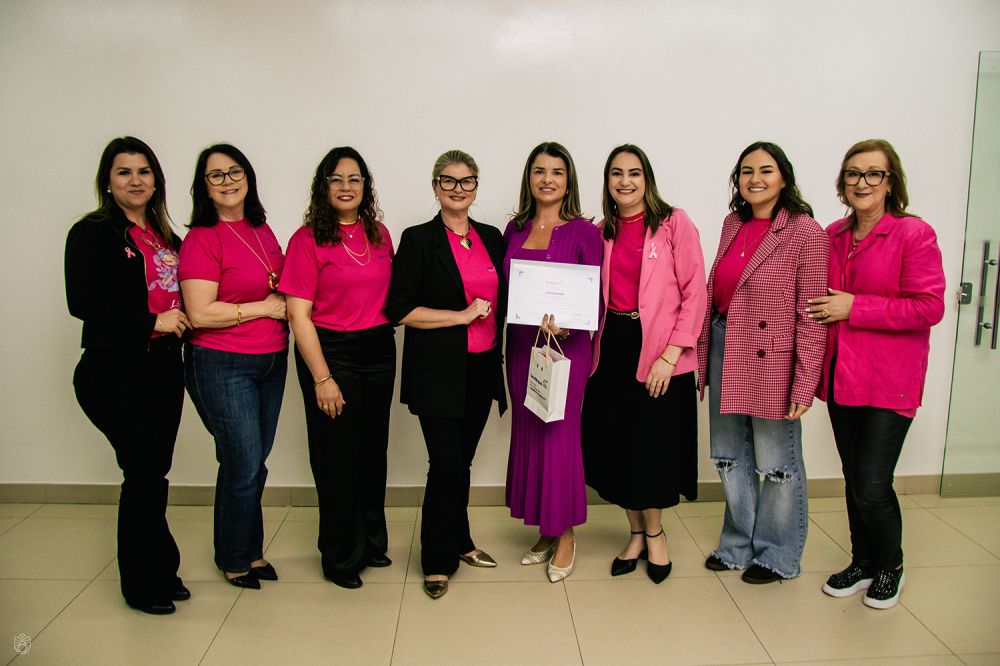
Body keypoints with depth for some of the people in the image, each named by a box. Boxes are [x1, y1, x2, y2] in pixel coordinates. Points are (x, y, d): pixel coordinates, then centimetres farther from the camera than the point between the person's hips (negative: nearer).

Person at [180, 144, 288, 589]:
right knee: (244, 466, 1)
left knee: (252, 463, 14)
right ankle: (236, 560, 23)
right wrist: (265, 307, -13)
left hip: (271, 361, 7)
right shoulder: (202, 238, -12)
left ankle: (250, 551, 30)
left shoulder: (261, 230, 10)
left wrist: (286, 300, 3)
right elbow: (201, 313, -19)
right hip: (223, 366, -6)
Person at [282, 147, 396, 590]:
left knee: (374, 450, 14)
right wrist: (322, 378, -14)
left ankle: (371, 543, 33)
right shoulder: (308, 239, -8)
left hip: (378, 349, 5)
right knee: (337, 457, 5)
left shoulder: (379, 234, 7)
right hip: (330, 352, -5)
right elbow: (298, 315, -11)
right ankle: (341, 557, 23)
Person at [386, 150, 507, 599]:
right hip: (438, 372, -5)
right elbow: (400, 309, -11)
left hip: (482, 369, 5)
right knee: (446, 466, -4)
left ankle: (460, 543, 33)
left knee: (462, 462, 14)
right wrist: (461, 315, -14)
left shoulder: (491, 238, 10)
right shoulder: (418, 240, -5)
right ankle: (438, 561, 15)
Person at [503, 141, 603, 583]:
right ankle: (545, 531, 27)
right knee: (526, 434, 11)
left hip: (565, 347, -5)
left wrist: (563, 326, -24)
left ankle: (565, 534, 19)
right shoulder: (515, 229, 8)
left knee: (559, 435, 0)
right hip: (520, 344, 5)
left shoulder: (583, 232, -5)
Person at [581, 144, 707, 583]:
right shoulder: (602, 232, 9)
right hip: (612, 349, 5)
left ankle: (654, 534, 29)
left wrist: (669, 356, -14)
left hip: (659, 354, -4)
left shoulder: (674, 224, -5)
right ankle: (637, 534, 30)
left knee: (651, 449, 2)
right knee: (616, 448, 9)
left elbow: (695, 293, -9)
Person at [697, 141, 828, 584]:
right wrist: (704, 358, 10)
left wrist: (804, 384, -15)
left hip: (771, 362, -6)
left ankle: (777, 555, 29)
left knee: (776, 463, 8)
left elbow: (811, 316, -13)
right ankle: (739, 544, 35)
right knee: (730, 457, 17)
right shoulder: (733, 224, 9)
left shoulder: (805, 232, -11)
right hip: (724, 352, 7)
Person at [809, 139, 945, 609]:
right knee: (853, 481, 14)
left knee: (872, 487, -5)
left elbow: (929, 307, -16)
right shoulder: (832, 236, 8)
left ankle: (891, 567, 23)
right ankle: (862, 563, 33)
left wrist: (854, 308, -16)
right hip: (841, 377, 6)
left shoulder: (914, 234, -9)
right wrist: (826, 311, 2)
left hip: (889, 381, -5)